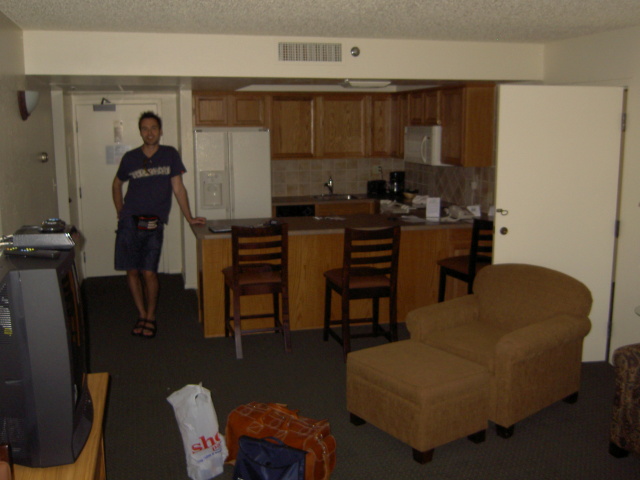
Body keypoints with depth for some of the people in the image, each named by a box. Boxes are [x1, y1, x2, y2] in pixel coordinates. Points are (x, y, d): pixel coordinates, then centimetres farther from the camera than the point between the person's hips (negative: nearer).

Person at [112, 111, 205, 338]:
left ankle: (151, 316, 15)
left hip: (154, 224, -1)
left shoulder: (170, 155, 2)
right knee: (132, 271, 4)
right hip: (130, 221, 2)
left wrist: (189, 217, 4)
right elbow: (117, 184, 20)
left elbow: (178, 187, 5)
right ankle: (141, 314, 21)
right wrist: (120, 211, 11)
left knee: (149, 273, -4)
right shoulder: (130, 158, 4)